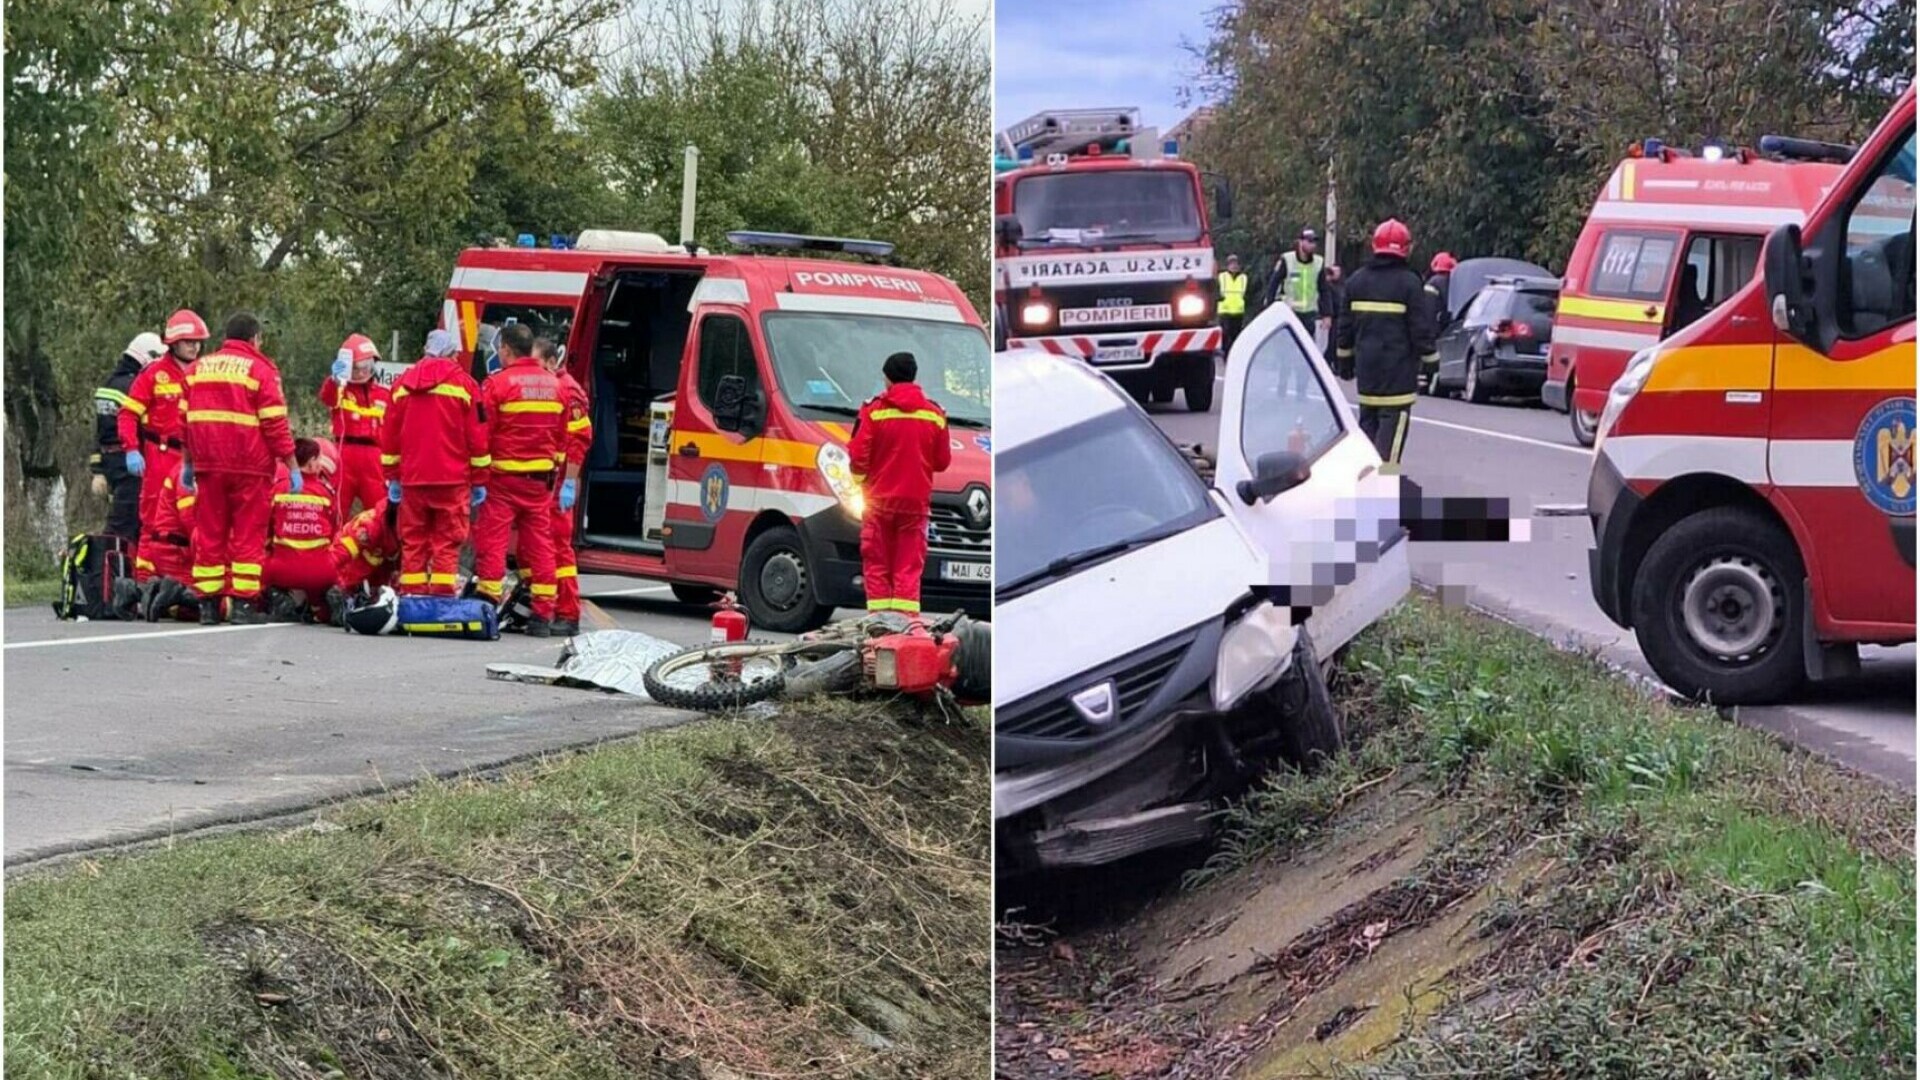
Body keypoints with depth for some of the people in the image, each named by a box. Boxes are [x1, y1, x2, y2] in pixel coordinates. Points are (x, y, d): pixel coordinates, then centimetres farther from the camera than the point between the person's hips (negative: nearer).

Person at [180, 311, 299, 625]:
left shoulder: (198, 367, 13)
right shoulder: (260, 370, -4)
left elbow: (186, 420, 16)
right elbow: (275, 424, -7)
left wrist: (188, 463, 23)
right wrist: (292, 466, -3)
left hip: (208, 467, 5)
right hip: (250, 469, -5)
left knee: (209, 534, 8)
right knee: (248, 534, 0)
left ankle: (208, 604, 8)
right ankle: (243, 604, -4)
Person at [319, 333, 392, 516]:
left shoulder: (384, 395, 12)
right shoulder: (340, 390, 4)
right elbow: (326, 396, -21)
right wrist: (336, 379, -44)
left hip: (373, 456, 2)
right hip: (345, 453, -2)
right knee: (337, 508, 4)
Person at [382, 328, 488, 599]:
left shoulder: (403, 383, 10)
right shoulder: (463, 384, -2)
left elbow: (390, 434, 12)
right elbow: (477, 435, -2)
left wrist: (392, 477, 18)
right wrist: (479, 482, 3)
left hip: (412, 478, 3)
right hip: (452, 478, -3)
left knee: (413, 541, 8)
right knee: (447, 540, -2)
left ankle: (412, 595, 6)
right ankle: (443, 592, -9)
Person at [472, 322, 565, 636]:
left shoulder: (498, 383, -9)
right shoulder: (554, 384, 10)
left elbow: (481, 432, -9)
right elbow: (561, 434, 15)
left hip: (503, 478, -5)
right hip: (540, 479, 5)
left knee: (491, 540, -1)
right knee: (538, 542, 8)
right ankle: (543, 615, 8)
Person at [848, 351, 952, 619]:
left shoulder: (874, 411, -7)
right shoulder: (934, 414, 1)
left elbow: (858, 457, -8)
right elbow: (943, 461, 6)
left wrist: (861, 482, 11)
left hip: (880, 498, -2)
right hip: (916, 500, 2)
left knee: (877, 564, 7)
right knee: (910, 566, 4)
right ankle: (906, 618, -5)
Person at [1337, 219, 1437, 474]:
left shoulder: (1356, 280, 8)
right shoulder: (1409, 283, -10)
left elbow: (1346, 323, 14)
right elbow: (1422, 327, -9)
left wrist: (1345, 357, 22)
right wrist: (1429, 360, -1)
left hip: (1366, 366, 6)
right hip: (1398, 367, -6)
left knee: (1368, 418, 15)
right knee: (1393, 419, -7)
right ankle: (1385, 470, -17)